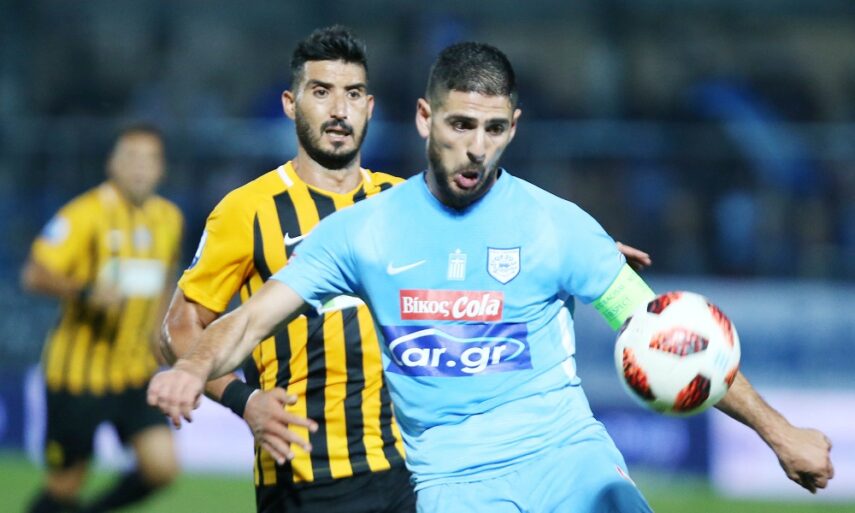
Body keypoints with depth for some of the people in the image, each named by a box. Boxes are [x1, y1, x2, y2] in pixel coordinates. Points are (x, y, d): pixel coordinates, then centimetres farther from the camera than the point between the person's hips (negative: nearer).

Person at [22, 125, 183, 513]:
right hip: (78, 372, -5)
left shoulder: (169, 219, 8)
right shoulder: (86, 214, -12)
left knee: (162, 466, -9)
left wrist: (157, 330, 12)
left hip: (136, 374, 5)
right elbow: (34, 275, -18)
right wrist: (86, 292, -34)